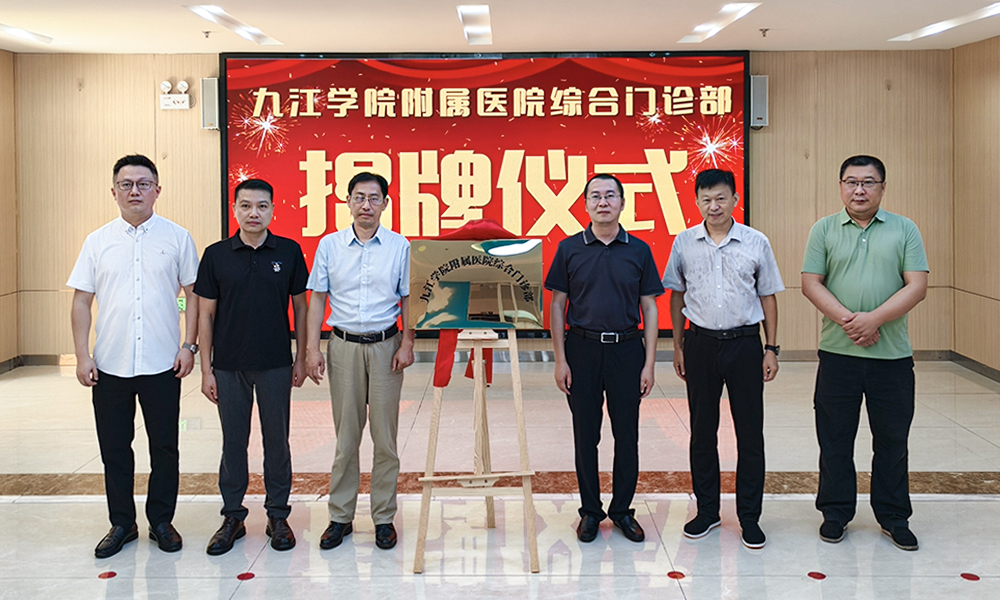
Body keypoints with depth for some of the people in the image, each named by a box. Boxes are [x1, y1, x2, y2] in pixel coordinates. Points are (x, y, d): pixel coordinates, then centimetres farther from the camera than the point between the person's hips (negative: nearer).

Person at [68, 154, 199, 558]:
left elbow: (193, 294, 4)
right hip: (109, 365, 2)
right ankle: (121, 524, 23)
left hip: (162, 365, -1)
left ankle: (161, 521, 21)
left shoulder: (177, 238, 2)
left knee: (165, 449, 6)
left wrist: (189, 346, -4)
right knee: (114, 449, 9)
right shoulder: (98, 241, 6)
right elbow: (81, 301, 7)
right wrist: (82, 356, 0)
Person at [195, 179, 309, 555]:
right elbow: (205, 314, 2)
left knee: (276, 440, 8)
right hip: (229, 366, 0)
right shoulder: (216, 255, -1)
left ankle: (278, 516, 20)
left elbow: (300, 306, 7)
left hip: (276, 365, 0)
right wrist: (206, 369, -1)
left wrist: (302, 358, 4)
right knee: (233, 442, 9)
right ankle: (232, 517, 21)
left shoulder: (289, 252, 0)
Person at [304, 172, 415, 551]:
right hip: (344, 345, 1)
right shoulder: (329, 245, 4)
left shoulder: (400, 246, 2)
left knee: (385, 436, 3)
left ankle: (384, 518, 14)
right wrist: (312, 348, -1)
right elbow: (317, 299, 5)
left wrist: (407, 344, -3)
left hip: (386, 346, 0)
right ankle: (340, 516, 16)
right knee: (346, 435, 5)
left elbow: (408, 299, 6)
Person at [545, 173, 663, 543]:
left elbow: (649, 309, 4)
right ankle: (590, 511, 20)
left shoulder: (638, 250, 3)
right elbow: (557, 306, 3)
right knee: (586, 434, 6)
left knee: (626, 434, 6)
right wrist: (560, 360, -4)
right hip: (582, 348, 0)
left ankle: (622, 510, 20)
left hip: (627, 349, 1)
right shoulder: (569, 249, 2)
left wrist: (649, 364, -2)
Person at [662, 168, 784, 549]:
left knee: (750, 431, 4)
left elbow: (767, 297, 5)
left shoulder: (756, 243, -1)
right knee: (702, 430, 9)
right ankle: (707, 510, 22)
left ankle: (750, 516, 15)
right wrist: (678, 346, 6)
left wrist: (771, 349, 2)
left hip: (744, 343, -1)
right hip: (701, 342, 1)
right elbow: (677, 296, 9)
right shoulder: (684, 243, 2)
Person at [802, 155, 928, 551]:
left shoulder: (904, 230, 4)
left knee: (892, 439, 8)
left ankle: (893, 516, 22)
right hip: (837, 353, 0)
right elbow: (811, 284, -1)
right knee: (835, 437, 8)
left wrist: (873, 319, -16)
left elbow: (917, 287, -4)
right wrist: (846, 320, -14)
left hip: (892, 355, 0)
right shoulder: (824, 230, 6)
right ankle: (836, 512, 21)